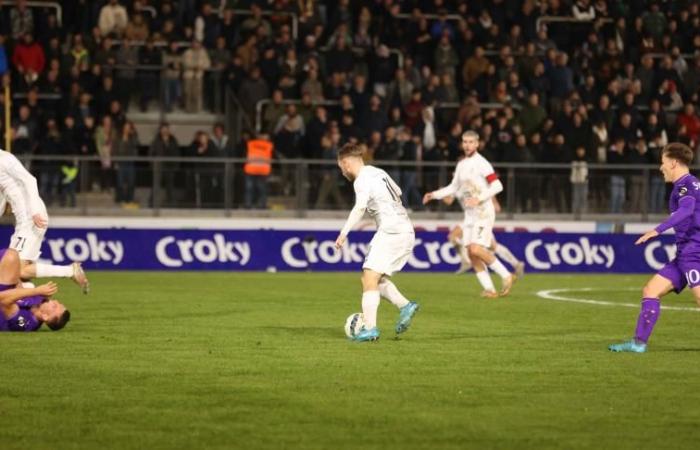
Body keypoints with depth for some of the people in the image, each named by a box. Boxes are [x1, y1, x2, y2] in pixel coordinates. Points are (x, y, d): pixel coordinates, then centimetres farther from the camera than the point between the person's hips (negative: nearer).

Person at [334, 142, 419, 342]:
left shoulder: (362, 180, -10)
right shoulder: (378, 172, 18)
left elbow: (360, 208, -28)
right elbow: (397, 192, 35)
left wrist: (344, 232, -34)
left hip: (390, 232, -9)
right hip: (407, 232, 9)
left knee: (369, 278, -12)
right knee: (377, 279, 15)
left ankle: (370, 328, -20)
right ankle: (405, 305, -1)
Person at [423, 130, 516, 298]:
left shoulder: (481, 163, -10)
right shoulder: (461, 164, 15)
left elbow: (497, 186, -17)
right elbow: (454, 187, 26)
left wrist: (479, 198, -25)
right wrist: (434, 195, 16)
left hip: (483, 212, -8)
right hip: (469, 214, 8)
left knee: (476, 249, -19)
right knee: (472, 253, 1)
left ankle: (506, 276, -6)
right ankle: (489, 289, 6)